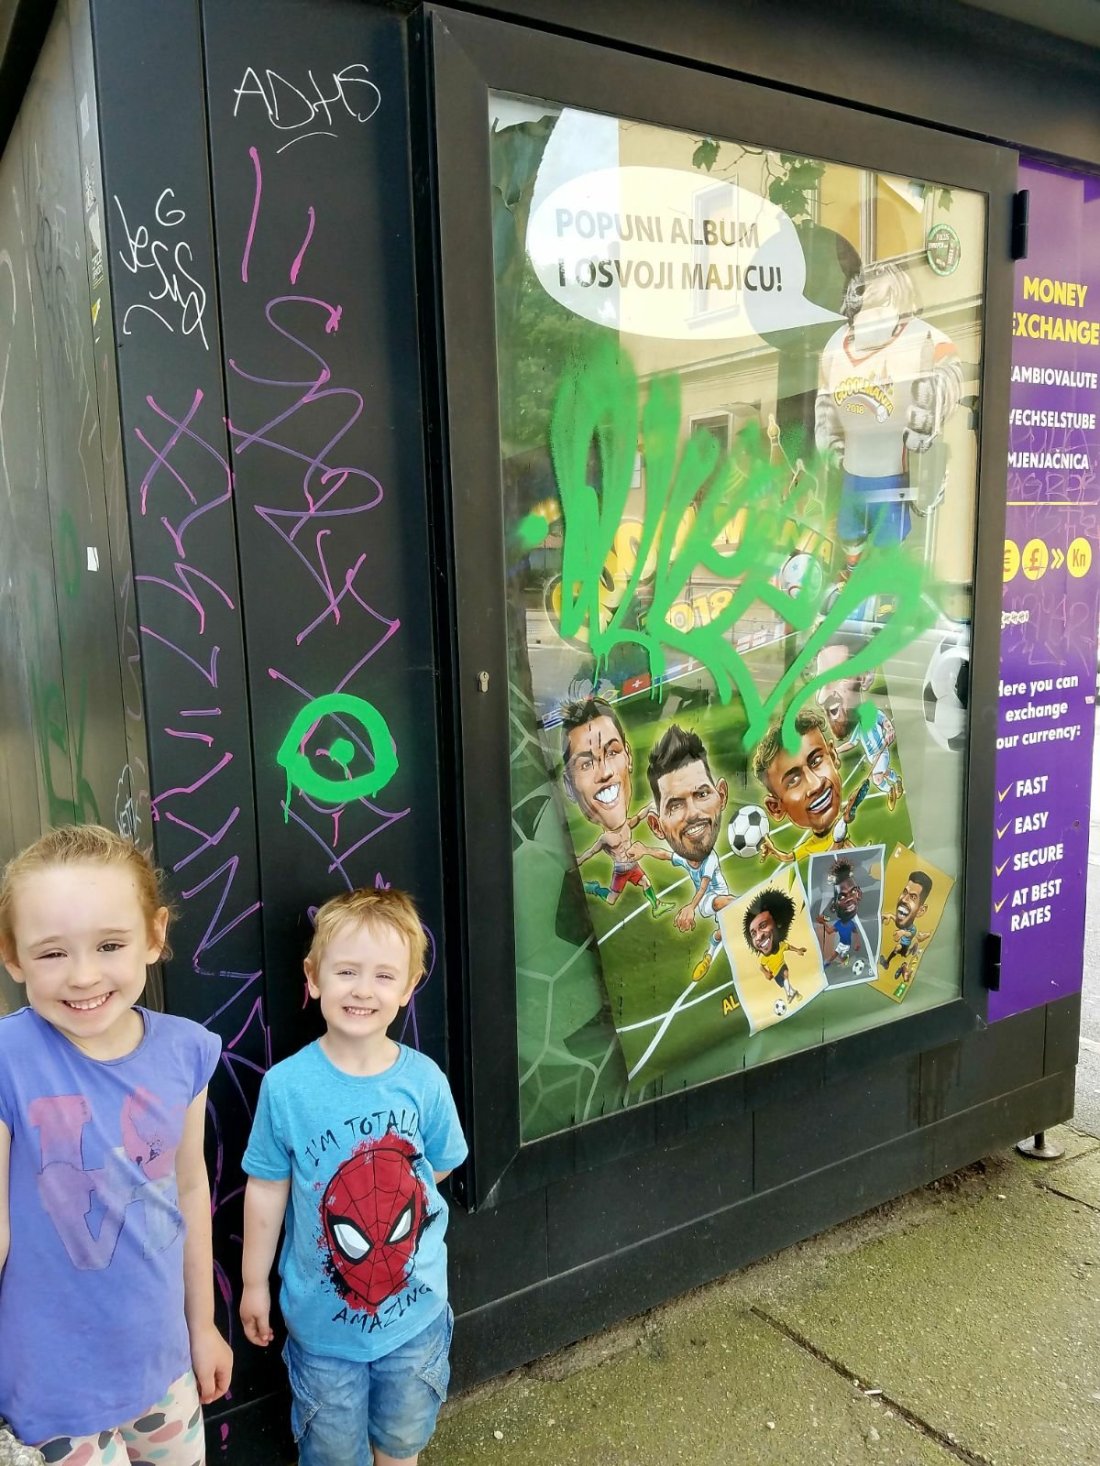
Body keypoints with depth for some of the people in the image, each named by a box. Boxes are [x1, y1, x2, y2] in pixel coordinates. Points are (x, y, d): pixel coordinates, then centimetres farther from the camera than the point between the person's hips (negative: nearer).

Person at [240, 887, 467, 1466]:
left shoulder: (423, 1080, -15)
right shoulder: (286, 1085, -19)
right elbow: (266, 1189, -7)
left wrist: (384, 1200, -3)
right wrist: (255, 1283, 1)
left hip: (415, 1305, 2)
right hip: (323, 1316, -1)